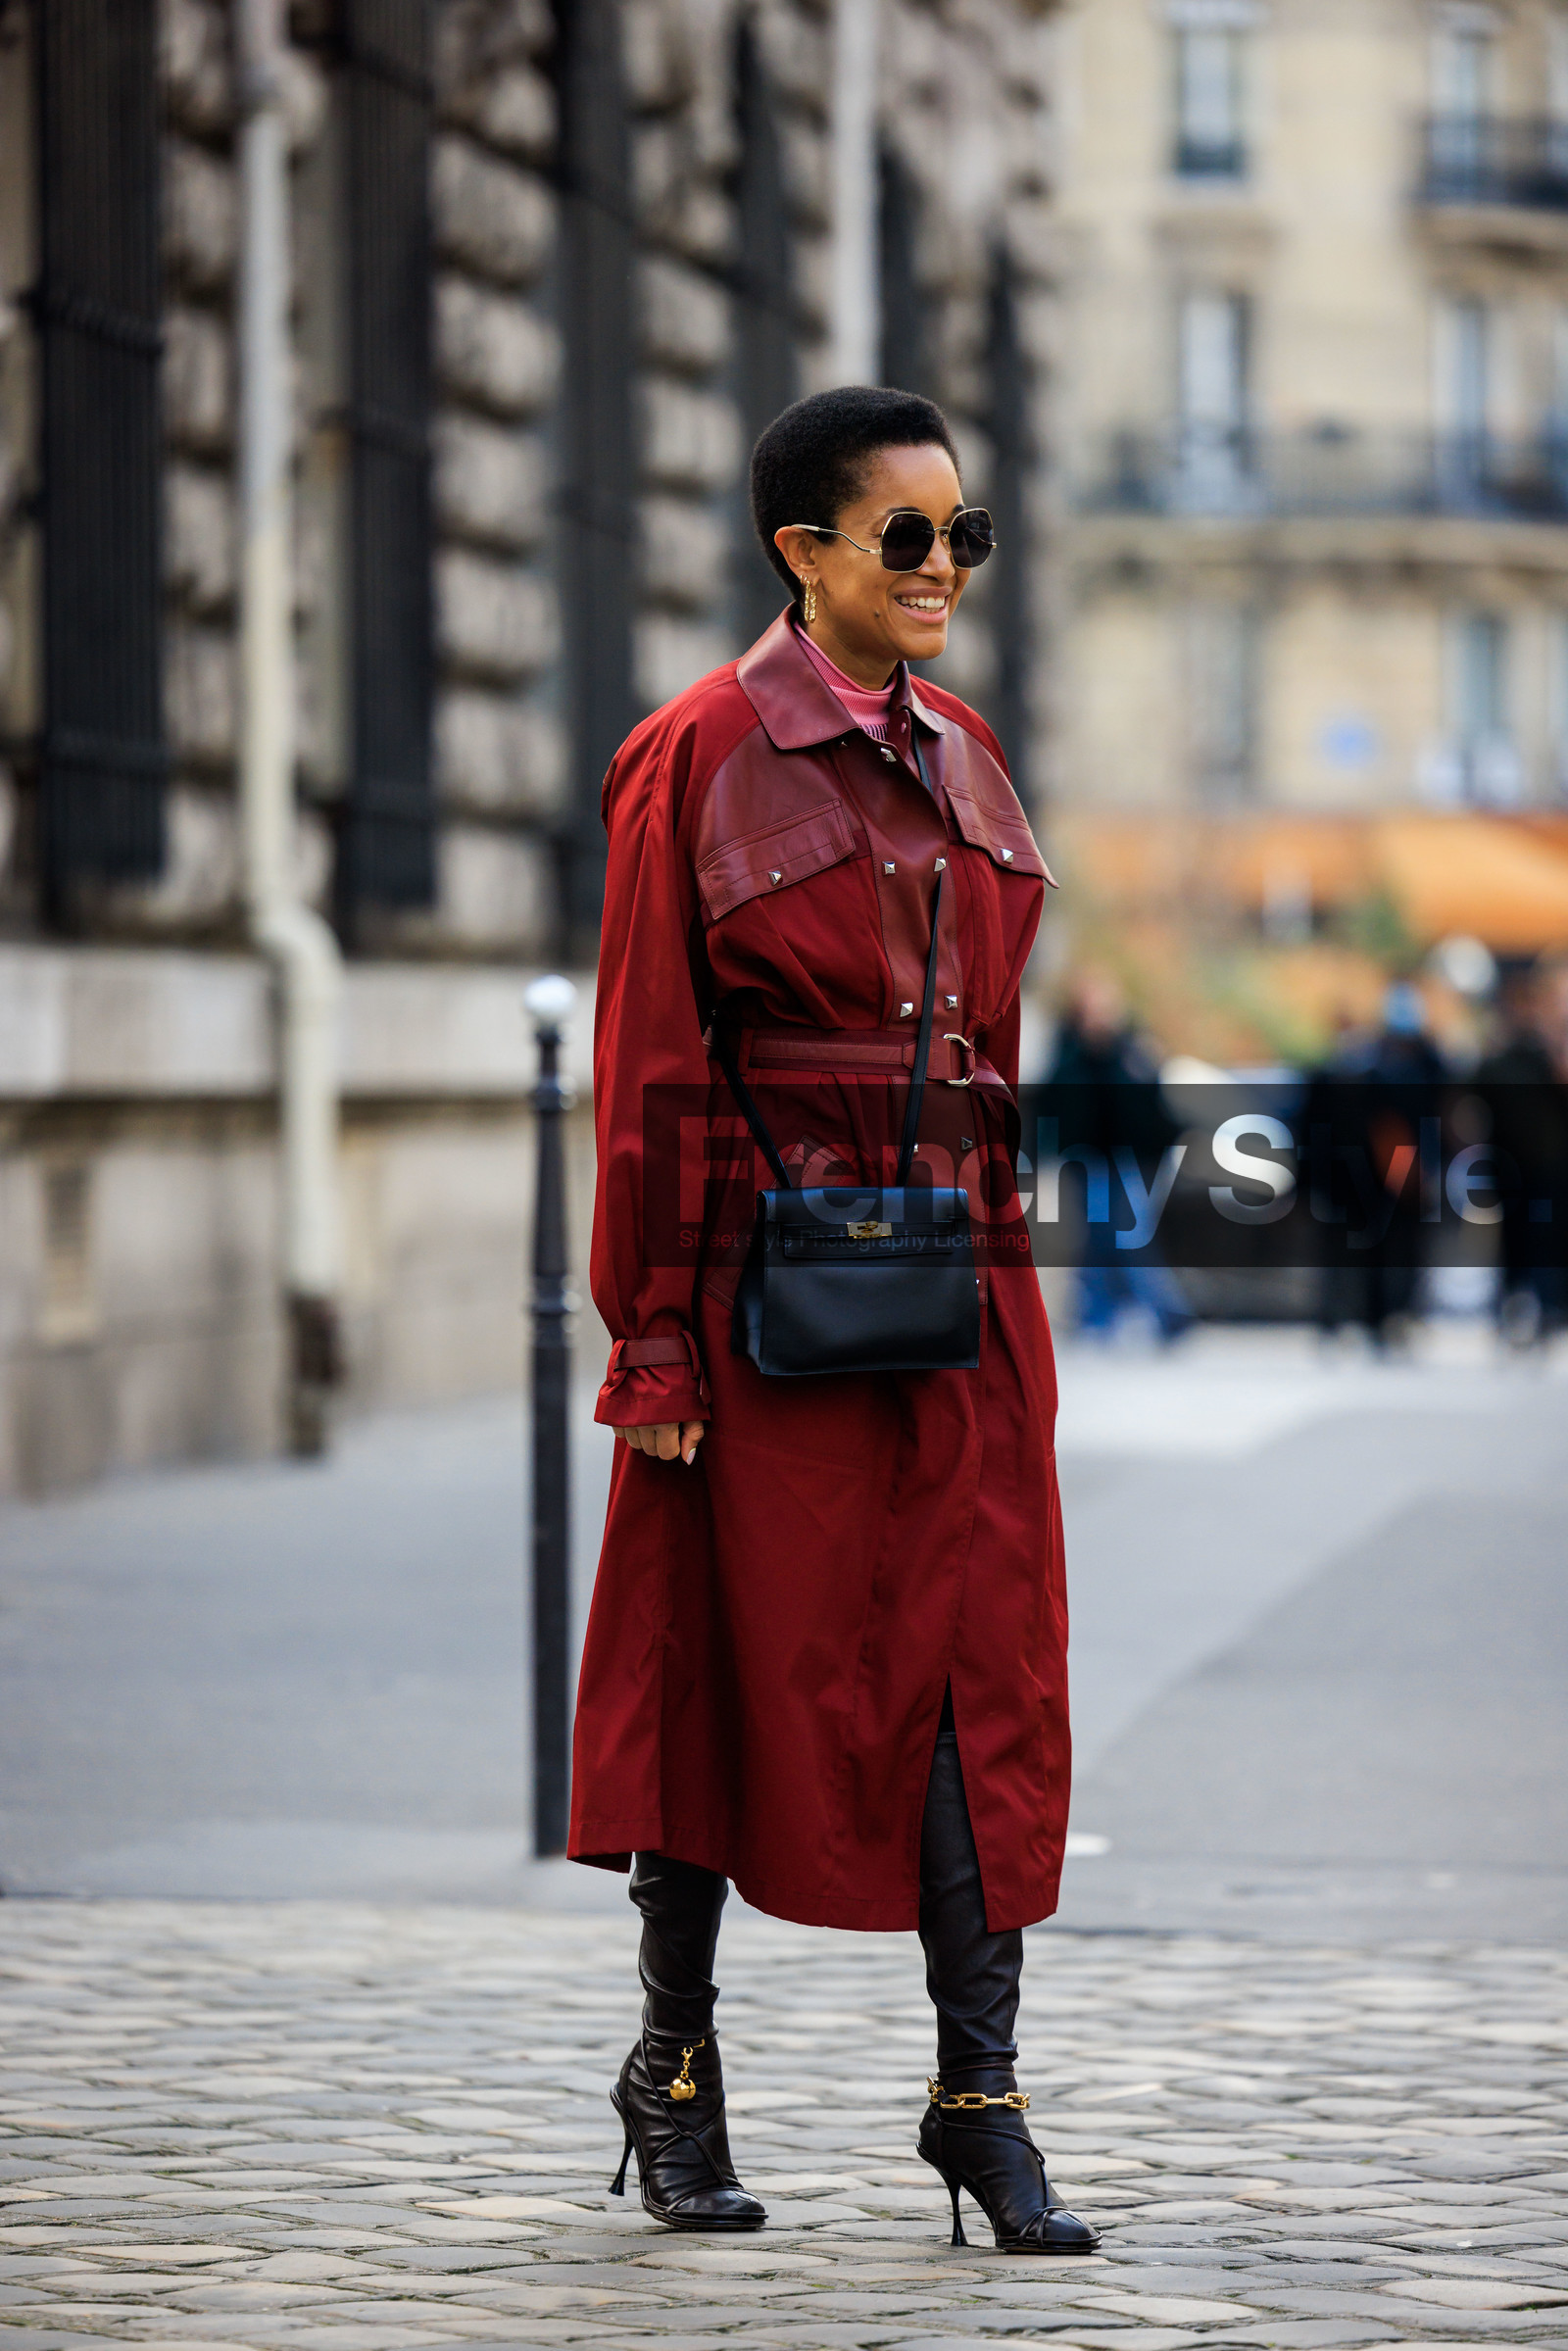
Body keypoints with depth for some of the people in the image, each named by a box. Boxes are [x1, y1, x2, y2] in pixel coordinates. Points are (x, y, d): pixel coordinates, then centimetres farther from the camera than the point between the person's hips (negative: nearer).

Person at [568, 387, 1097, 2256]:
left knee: (983, 1662, 0)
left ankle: (980, 2095, 3)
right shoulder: (697, 761, -5)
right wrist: (652, 1335, -11)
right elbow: (647, 1069, -7)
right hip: (768, 1276, -5)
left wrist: (1004, 1246, 11)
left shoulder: (963, 760, 12)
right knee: (741, 1656, 3)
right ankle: (674, 2065, 18)